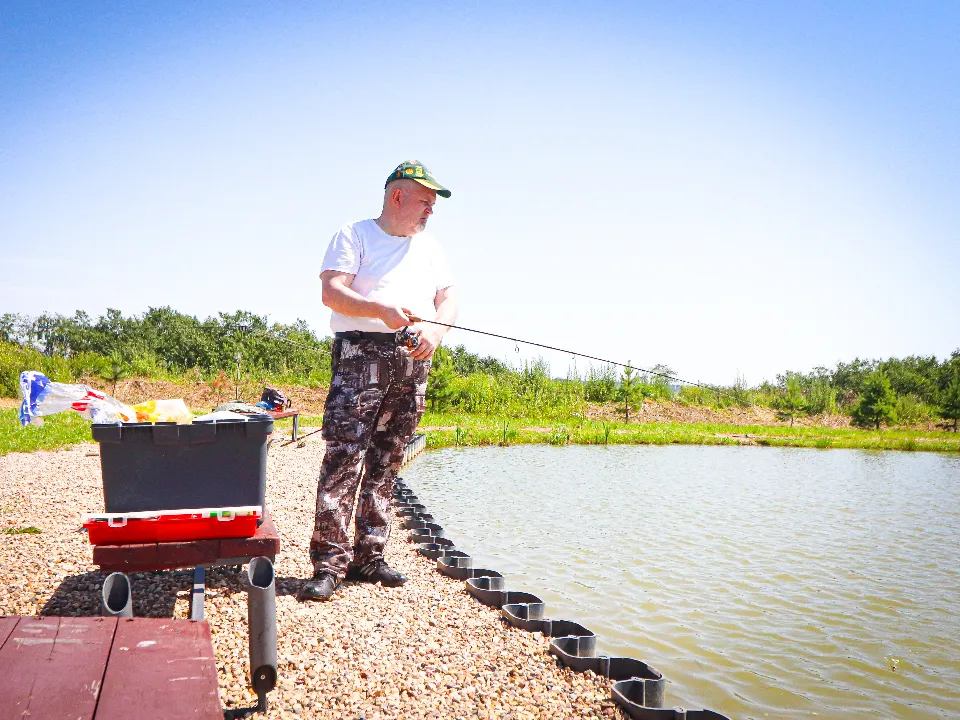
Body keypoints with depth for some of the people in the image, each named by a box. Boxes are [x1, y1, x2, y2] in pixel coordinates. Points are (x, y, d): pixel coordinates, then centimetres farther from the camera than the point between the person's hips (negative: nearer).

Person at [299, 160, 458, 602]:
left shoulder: (430, 247, 23)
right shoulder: (355, 235, 6)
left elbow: (448, 299, 14)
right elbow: (332, 292, -6)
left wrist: (435, 330, -8)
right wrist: (383, 310, -22)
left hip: (414, 362, 6)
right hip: (362, 353, -5)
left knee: (386, 464, 6)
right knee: (344, 456, -13)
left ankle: (368, 557, 12)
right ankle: (328, 563, -10)